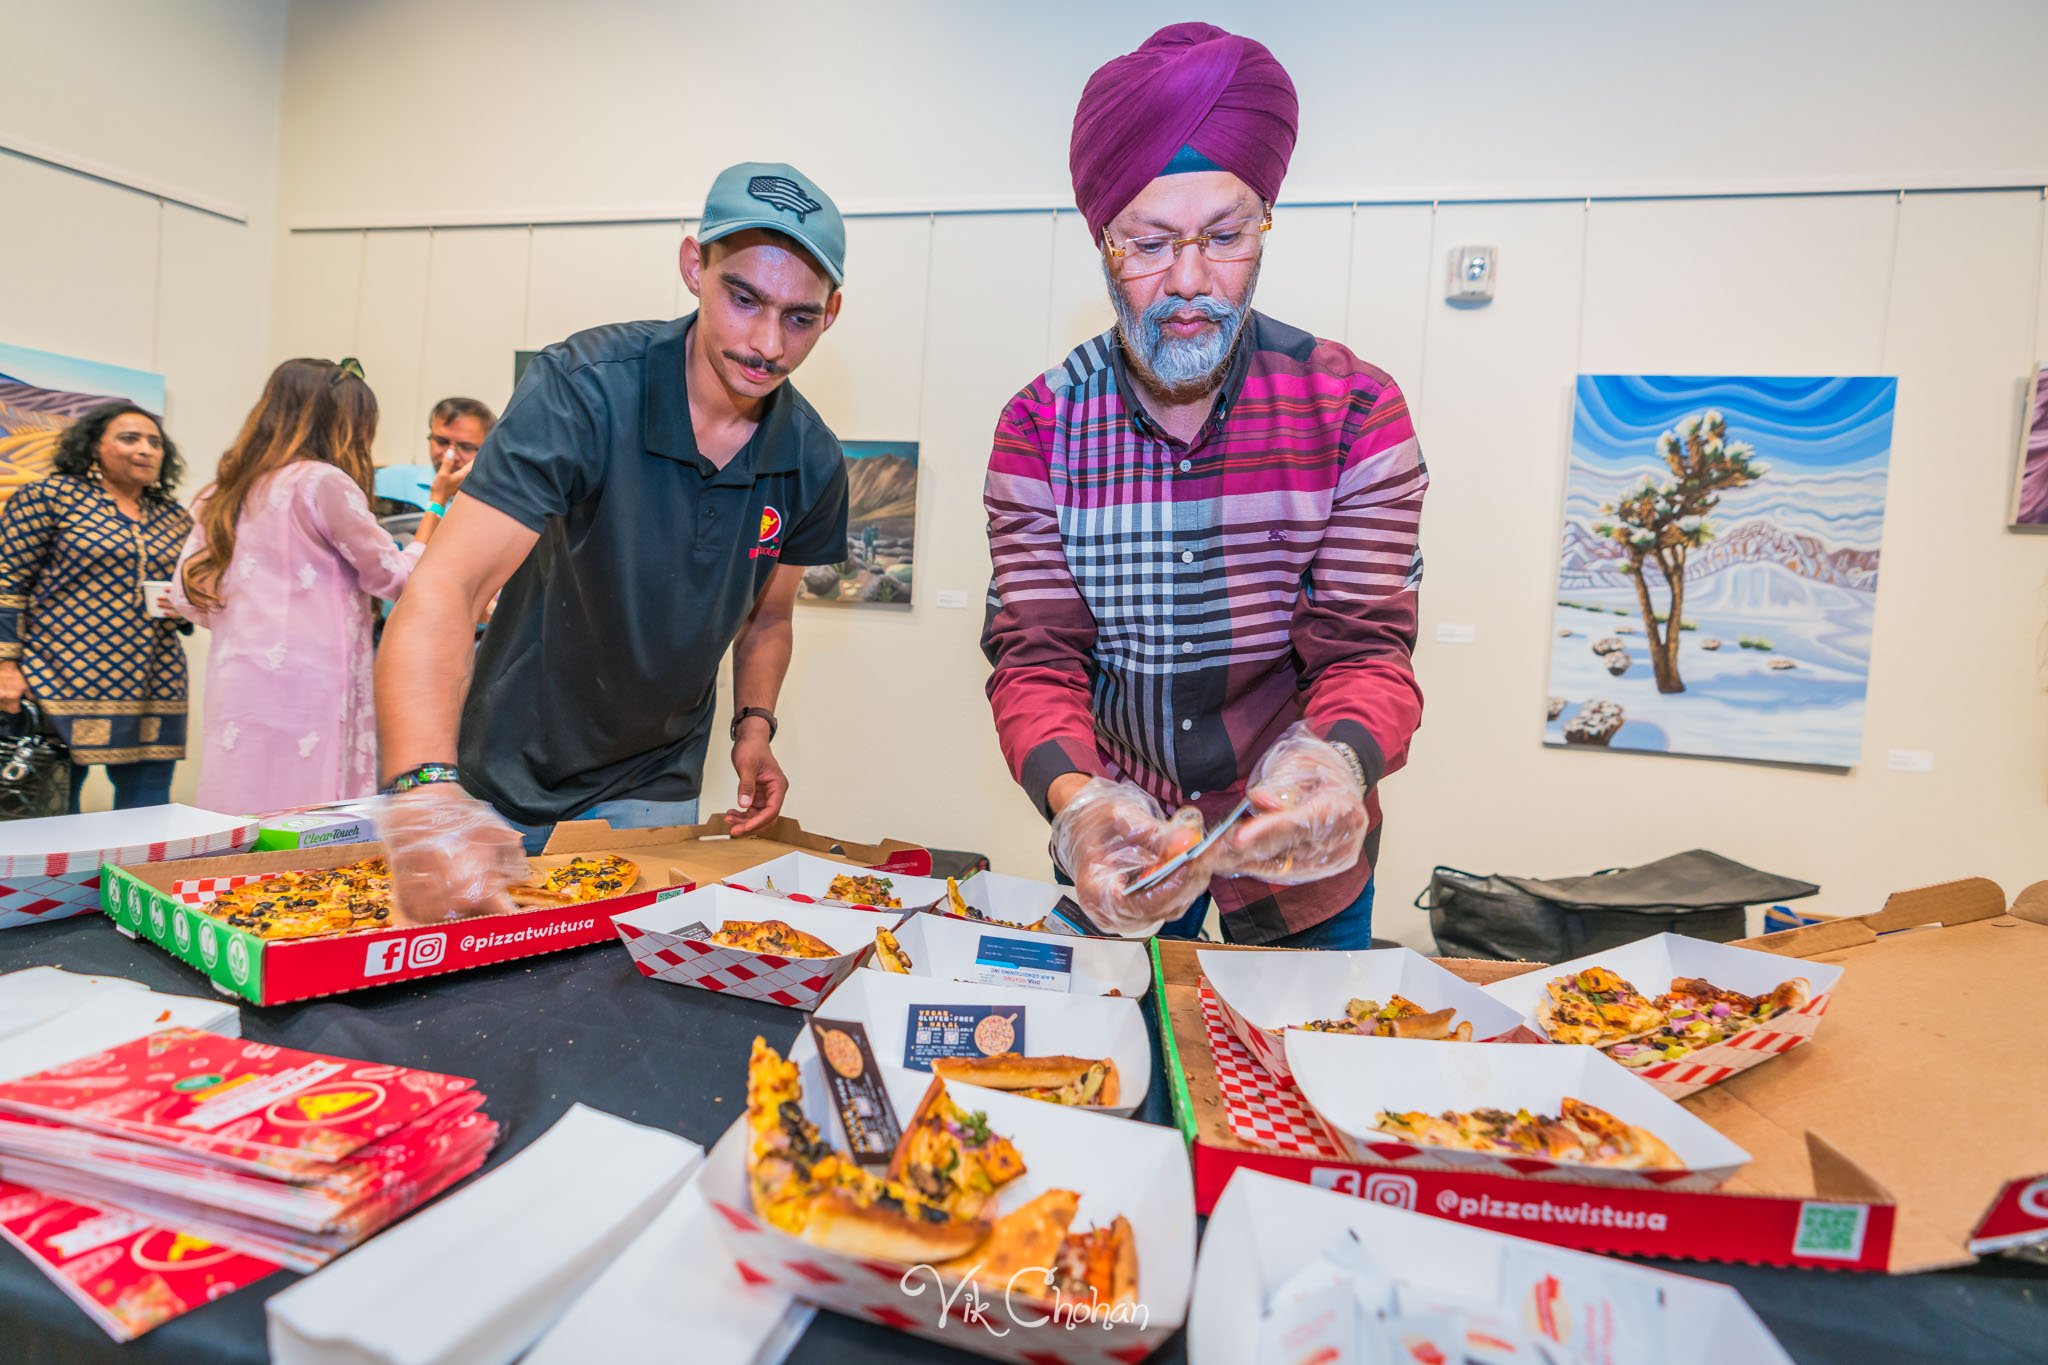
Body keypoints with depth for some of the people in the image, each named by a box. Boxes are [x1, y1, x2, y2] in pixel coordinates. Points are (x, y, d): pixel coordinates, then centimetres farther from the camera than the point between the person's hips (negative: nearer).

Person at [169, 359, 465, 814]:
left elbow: (188, 597, 16)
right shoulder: (324, 482, -6)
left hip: (237, 681, 8)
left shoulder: (228, 491, 16)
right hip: (303, 685, -8)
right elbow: (399, 577, -1)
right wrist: (439, 503, 7)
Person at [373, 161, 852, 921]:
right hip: (506, 786, -2)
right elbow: (446, 588, -33)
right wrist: (426, 790, -48)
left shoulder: (813, 465, -9)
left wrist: (754, 724, -7)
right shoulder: (582, 389, -23)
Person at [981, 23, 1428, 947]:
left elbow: (1366, 651, -17)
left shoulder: (1358, 412, -14)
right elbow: (1033, 657, -17)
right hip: (1119, 851, 1)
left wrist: (1337, 765, -40)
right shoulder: (1038, 427, -13)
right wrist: (1073, 800, -37)